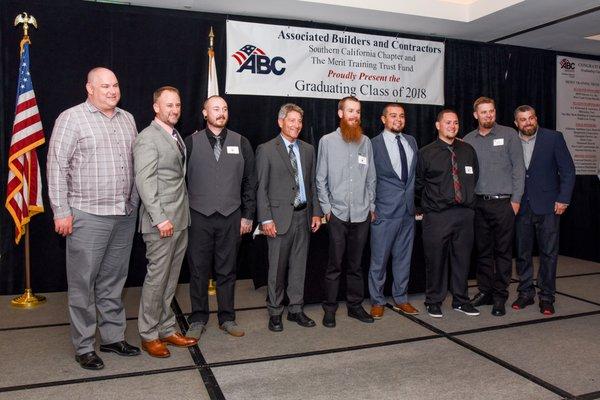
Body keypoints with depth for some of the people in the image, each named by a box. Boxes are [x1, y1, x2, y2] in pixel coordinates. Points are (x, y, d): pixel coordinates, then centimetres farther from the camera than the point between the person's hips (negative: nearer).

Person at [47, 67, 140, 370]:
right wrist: (61, 211, -11)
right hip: (87, 216, -5)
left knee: (113, 282, 14)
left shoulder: (127, 119, 13)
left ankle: (113, 337, 27)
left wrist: (134, 203, 14)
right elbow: (56, 166, -8)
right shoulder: (71, 118, -5)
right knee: (83, 283, 4)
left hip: (125, 215, 5)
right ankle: (83, 347, 17)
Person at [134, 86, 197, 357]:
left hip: (180, 220, 8)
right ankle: (148, 335, 15)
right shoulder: (147, 138, -10)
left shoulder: (177, 137, 15)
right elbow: (144, 181, -16)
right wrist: (160, 218, -21)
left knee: (171, 278, 14)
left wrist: (181, 215, 9)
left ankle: (166, 329, 26)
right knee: (157, 277, 0)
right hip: (161, 222, -8)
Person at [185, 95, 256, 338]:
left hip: (231, 217, 1)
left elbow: (249, 181, 8)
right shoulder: (191, 142, 3)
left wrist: (248, 215, 4)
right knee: (198, 270, 6)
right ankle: (198, 320, 21)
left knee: (227, 270, 9)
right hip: (199, 217, -1)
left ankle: (227, 318, 23)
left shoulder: (240, 143, 6)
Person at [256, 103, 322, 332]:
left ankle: (296, 309, 24)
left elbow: (312, 184, 15)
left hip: (303, 216, 5)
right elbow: (261, 188, -5)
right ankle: (275, 312, 17)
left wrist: (316, 212, 8)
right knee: (277, 267, 3)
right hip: (279, 216, -4)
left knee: (299, 265, 11)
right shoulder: (266, 150, -2)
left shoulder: (308, 150, 12)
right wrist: (265, 219, -11)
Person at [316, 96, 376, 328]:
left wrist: (371, 206, 7)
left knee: (356, 264, 12)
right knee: (334, 265, 3)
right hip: (337, 213, -2)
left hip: (362, 213, 3)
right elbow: (321, 179, 2)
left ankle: (355, 306, 23)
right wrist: (326, 208, -3)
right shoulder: (327, 141, 2)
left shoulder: (366, 142, 9)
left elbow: (371, 178, 12)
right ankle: (330, 309, 14)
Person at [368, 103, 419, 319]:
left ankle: (400, 299, 27)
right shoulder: (373, 144, -6)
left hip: (408, 210, 6)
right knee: (379, 260, 2)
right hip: (385, 211, -5)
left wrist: (416, 202, 13)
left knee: (403, 257, 14)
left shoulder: (411, 141, 11)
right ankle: (377, 301, 17)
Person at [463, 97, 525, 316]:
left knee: (503, 251, 2)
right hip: (479, 203, 3)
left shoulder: (508, 134, 2)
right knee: (483, 250, 9)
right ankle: (485, 292, 20)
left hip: (503, 202, -2)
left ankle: (500, 296, 12)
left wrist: (516, 199, -6)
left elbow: (518, 168, -1)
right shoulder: (468, 140, 8)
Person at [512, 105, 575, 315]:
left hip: (547, 206, -2)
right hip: (521, 207, 2)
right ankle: (526, 293, 21)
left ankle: (546, 296, 12)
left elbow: (568, 170, -1)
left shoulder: (553, 138, -1)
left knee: (549, 253, 2)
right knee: (522, 253, 8)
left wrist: (563, 199, -8)